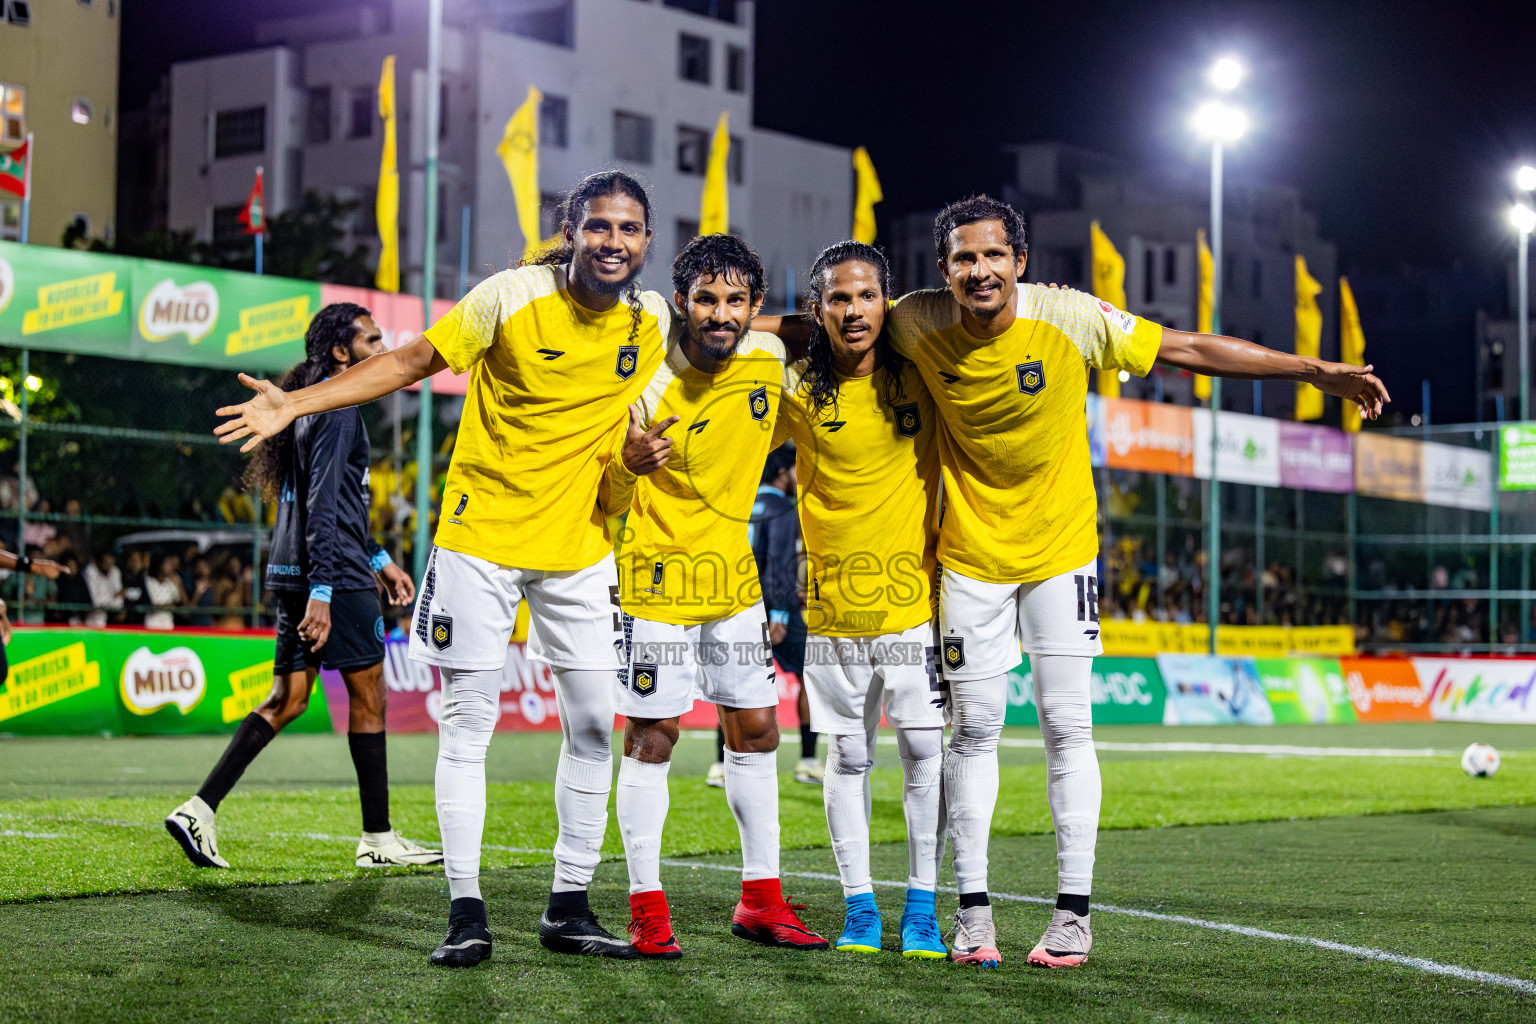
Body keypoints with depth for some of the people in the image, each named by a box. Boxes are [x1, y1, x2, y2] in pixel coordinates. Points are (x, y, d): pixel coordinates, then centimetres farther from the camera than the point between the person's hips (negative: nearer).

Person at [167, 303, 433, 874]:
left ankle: (199, 810, -1)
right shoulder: (338, 409, -12)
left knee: (287, 700, 9)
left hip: (293, 573, 10)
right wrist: (321, 592, -25)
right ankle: (378, 841, 8)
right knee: (368, 696, 1)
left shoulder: (312, 405, 20)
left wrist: (378, 560, 31)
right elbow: (323, 506, -20)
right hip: (336, 577, -10)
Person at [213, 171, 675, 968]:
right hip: (483, 533, -4)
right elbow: (410, 362, -7)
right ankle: (465, 911, 3)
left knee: (595, 724, 3)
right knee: (466, 722, -3)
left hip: (580, 543, 4)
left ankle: (569, 908, 15)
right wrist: (296, 403, -13)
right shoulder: (514, 297, -12)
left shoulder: (653, 318, 0)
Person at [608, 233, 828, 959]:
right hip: (660, 572, -6)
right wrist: (627, 463, -29)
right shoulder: (652, 381, -17)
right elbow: (608, 504, -13)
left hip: (734, 572, 6)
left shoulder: (769, 358, -3)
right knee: (652, 735, -4)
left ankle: (761, 899, 20)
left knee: (755, 728, 9)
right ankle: (647, 910, 4)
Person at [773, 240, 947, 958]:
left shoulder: (920, 376, -1)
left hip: (915, 596, 0)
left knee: (925, 750, -2)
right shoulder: (798, 391, -3)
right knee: (848, 756, 6)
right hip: (833, 603, 0)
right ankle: (858, 908, 15)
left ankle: (921, 908, 8)